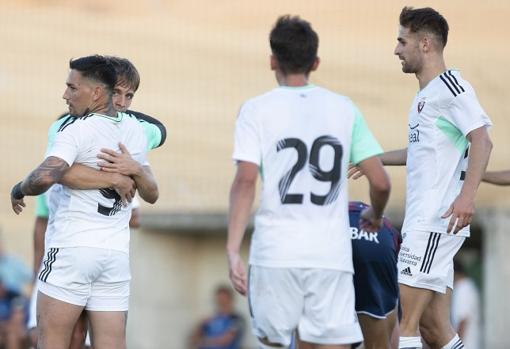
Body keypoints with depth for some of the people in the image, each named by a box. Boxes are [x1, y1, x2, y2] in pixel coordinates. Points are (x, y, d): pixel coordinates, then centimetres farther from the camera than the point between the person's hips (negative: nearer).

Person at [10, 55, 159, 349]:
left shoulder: (79, 130, -10)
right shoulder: (134, 130, 12)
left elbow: (44, 178, -25)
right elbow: (152, 195, 21)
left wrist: (19, 190, -5)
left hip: (72, 248, -7)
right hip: (117, 252, 7)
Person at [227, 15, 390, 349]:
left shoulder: (257, 110, 2)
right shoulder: (344, 108, 9)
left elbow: (245, 181, -10)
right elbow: (381, 183, 7)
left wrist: (233, 251, -11)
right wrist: (375, 216, 28)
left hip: (275, 254, -1)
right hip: (332, 255, 1)